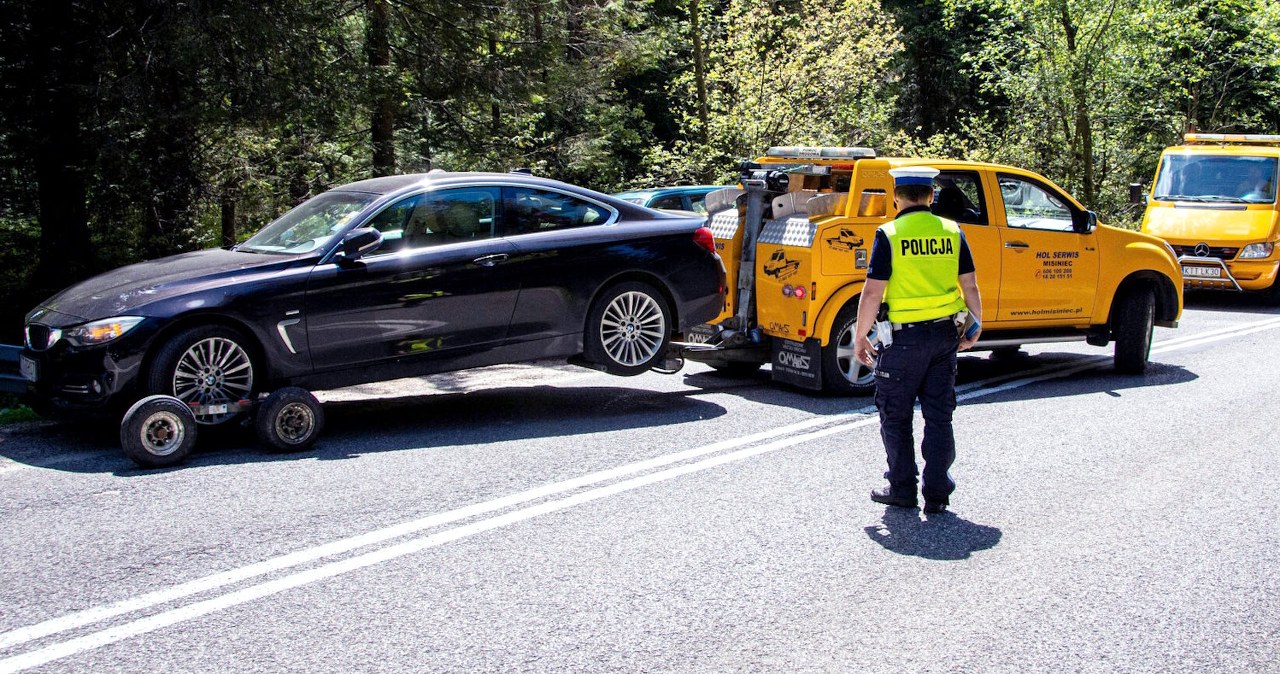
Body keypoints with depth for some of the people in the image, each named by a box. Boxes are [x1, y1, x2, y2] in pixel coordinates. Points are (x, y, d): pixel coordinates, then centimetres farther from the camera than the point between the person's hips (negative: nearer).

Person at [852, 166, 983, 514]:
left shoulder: (889, 234, -10)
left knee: (896, 416, 10)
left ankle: (902, 488, 15)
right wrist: (976, 326, 21)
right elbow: (970, 286, 7)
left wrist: (860, 337, -4)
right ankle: (937, 493, 12)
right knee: (939, 417, 11)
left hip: (904, 337, -4)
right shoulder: (952, 232, 3)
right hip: (945, 334, 4)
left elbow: (873, 292, -13)